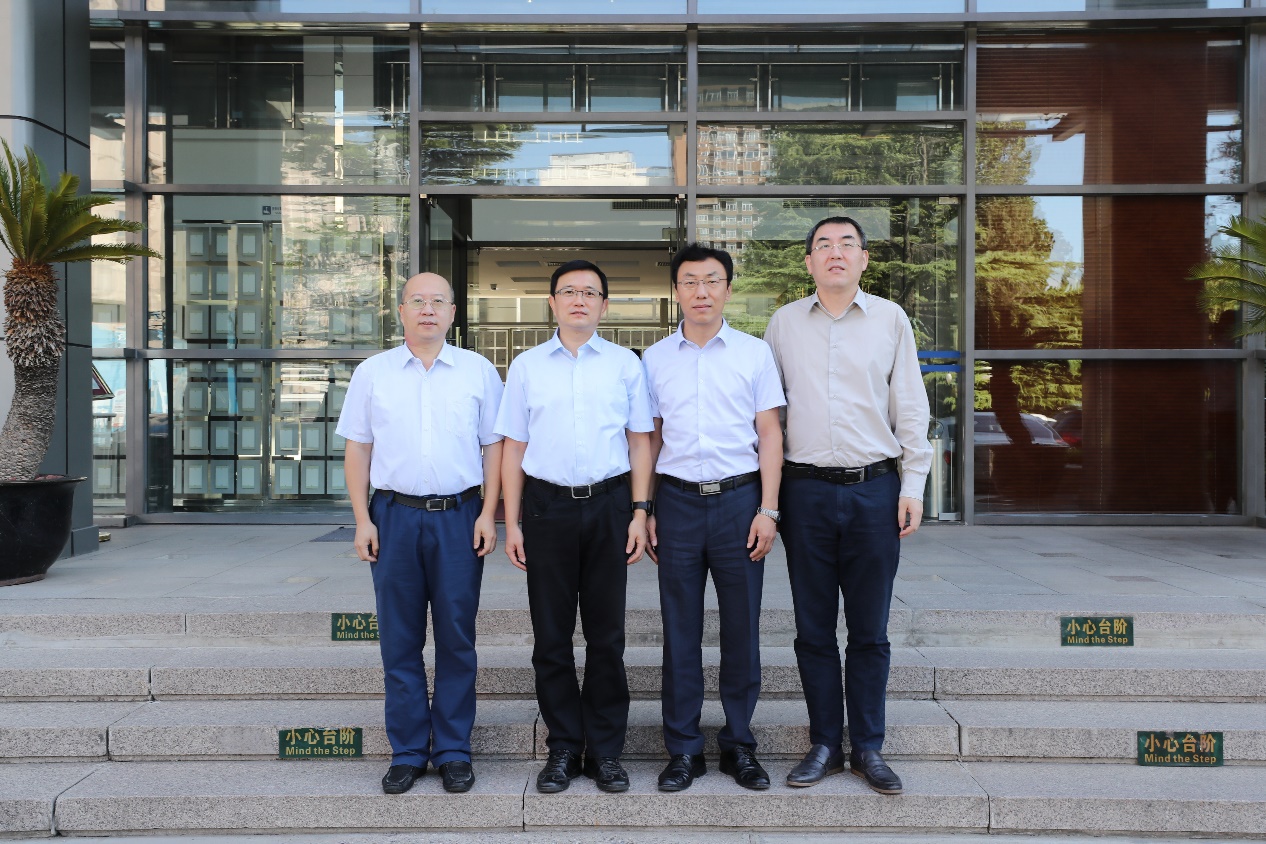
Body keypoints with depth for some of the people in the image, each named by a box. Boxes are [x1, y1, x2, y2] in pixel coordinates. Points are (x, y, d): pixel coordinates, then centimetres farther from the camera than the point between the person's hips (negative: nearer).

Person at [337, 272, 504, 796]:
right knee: (399, 640, 6)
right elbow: (357, 450, 8)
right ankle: (408, 753, 19)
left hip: (459, 516, -1)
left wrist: (488, 513, -3)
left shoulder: (478, 371, 6)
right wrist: (362, 521, 1)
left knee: (457, 638, 5)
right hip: (395, 515, 1)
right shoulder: (372, 373, 8)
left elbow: (493, 447, 6)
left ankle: (453, 752, 17)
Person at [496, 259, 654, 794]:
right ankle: (563, 749, 19)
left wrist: (640, 512, -2)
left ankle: (605, 750, 18)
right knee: (551, 635, 6)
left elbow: (640, 443, 7)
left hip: (609, 503, 0)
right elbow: (513, 447, 7)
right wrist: (511, 522, 2)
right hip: (547, 504, 1)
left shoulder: (625, 364, 8)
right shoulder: (527, 366, 9)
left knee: (607, 634, 6)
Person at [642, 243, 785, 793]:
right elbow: (649, 439, 11)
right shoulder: (655, 359, 9)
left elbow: (769, 434, 4)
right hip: (678, 500, 1)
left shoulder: (754, 353, 5)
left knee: (742, 627, 6)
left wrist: (768, 510, -4)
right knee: (680, 629, 5)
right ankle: (684, 749, 17)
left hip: (739, 499, -1)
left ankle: (739, 745, 20)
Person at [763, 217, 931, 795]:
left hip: (874, 489, 0)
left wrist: (913, 485, 1)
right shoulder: (784, 323, 8)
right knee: (813, 628, 7)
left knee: (869, 629, 7)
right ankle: (824, 744, 21)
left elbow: (910, 407, 7)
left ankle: (868, 748, 20)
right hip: (805, 490, 1)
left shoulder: (890, 319, 6)